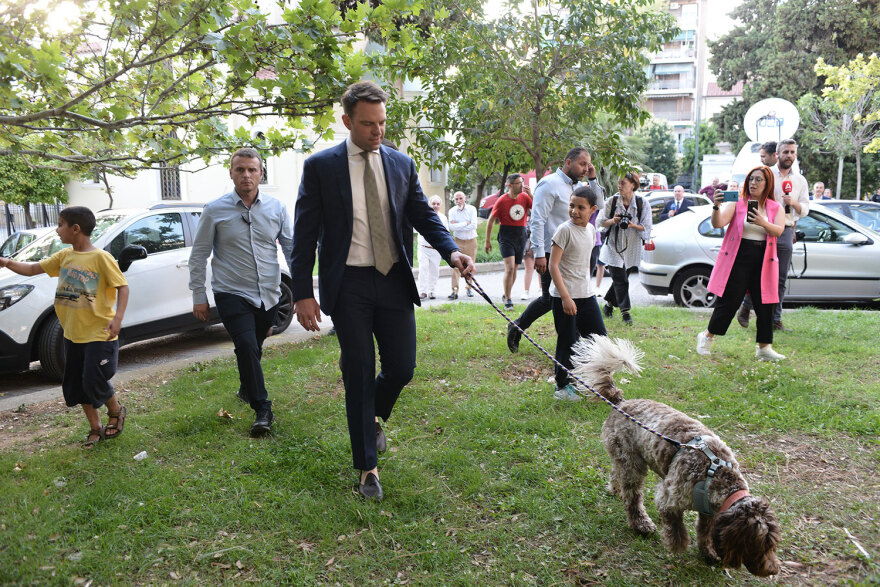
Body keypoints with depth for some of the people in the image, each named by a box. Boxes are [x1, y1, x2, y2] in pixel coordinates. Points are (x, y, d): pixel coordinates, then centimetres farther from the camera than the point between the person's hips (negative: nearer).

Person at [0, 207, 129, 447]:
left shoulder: (101, 257, -15)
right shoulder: (64, 256, 6)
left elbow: (122, 287, -15)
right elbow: (33, 269, 12)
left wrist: (118, 317, -25)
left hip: (99, 334, -7)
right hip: (73, 334, 8)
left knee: (95, 382, -5)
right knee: (76, 386, 12)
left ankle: (116, 412, 24)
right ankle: (95, 429, 26)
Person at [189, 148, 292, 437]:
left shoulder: (276, 208, 2)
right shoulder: (214, 210, -3)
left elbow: (292, 247, 8)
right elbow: (199, 255, 2)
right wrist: (199, 296, 0)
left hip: (269, 294, 3)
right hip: (232, 294, -3)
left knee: (254, 348, 15)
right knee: (246, 346, -16)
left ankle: (246, 388, 44)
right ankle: (262, 409, -5)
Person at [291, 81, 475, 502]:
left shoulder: (401, 164, 7)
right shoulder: (320, 166, -2)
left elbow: (423, 215, 8)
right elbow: (305, 234, -3)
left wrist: (452, 251, -11)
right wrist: (303, 294, -8)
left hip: (394, 281, 3)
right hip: (349, 285, -3)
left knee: (402, 368, 3)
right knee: (360, 375, 3)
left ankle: (373, 416, 39)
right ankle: (367, 467, 20)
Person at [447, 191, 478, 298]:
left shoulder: (472, 209, -3)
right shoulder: (452, 211, -1)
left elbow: (473, 226, -14)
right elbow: (452, 227, -14)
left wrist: (458, 226, -13)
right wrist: (466, 223, -15)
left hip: (471, 241, 0)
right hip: (458, 241, 0)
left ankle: (469, 287, 22)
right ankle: (455, 290, -12)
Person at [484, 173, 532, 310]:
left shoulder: (525, 197, 3)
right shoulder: (501, 201, -8)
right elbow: (490, 221, -1)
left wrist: (530, 194, -14)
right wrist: (487, 241, -1)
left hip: (521, 236, 4)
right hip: (506, 237, -4)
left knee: (514, 269, 13)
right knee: (509, 268, -15)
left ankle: (506, 295, 32)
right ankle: (508, 301, -8)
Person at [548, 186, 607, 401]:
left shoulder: (591, 229, 9)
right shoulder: (565, 230, -14)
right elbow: (553, 265, -17)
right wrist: (566, 297, -21)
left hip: (586, 294, 7)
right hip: (564, 296, -7)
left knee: (599, 337, 11)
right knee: (567, 343, -1)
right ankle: (562, 386, 14)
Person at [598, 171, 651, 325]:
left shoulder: (642, 204, -2)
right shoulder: (611, 201, -1)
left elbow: (647, 229, -4)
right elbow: (600, 222, 2)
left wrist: (633, 225, -22)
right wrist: (613, 221, -17)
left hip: (631, 249, 1)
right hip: (613, 247, -1)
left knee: (620, 280, 9)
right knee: (620, 280, -8)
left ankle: (608, 304, 32)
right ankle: (625, 312, -3)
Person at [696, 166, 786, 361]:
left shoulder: (776, 208, 9)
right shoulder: (737, 203, 2)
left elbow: (778, 231, -8)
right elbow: (718, 223, -11)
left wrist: (763, 223, -28)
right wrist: (716, 207, -30)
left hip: (763, 261, 3)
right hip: (737, 259, -3)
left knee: (765, 304, 4)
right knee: (729, 301, -3)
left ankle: (764, 348, 15)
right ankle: (707, 337, 16)